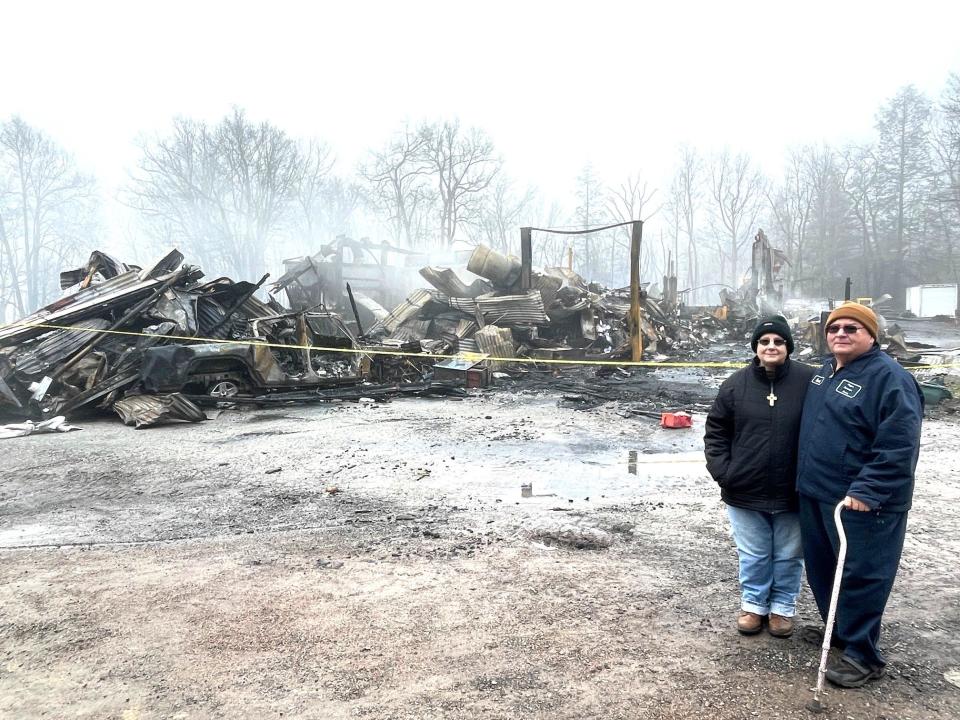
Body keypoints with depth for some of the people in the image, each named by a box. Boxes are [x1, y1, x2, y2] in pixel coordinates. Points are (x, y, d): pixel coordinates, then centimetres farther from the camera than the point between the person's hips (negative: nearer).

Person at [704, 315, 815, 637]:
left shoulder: (809, 382, -8)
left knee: (788, 556, 16)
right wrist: (722, 471, -6)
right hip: (745, 491, 1)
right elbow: (715, 431, 4)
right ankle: (753, 604, 35)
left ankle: (783, 607, 36)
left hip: (792, 493, -1)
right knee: (752, 555, 16)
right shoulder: (736, 384, -3)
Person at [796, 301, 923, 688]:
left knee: (860, 575, 1)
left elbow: (899, 447, -23)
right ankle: (838, 630, 38)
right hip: (816, 494, 9)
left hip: (862, 502, -9)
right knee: (821, 568, 18)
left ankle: (862, 655, 16)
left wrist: (866, 491, -27)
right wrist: (805, 479, 21)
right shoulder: (824, 373, 12)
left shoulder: (889, 378, -16)